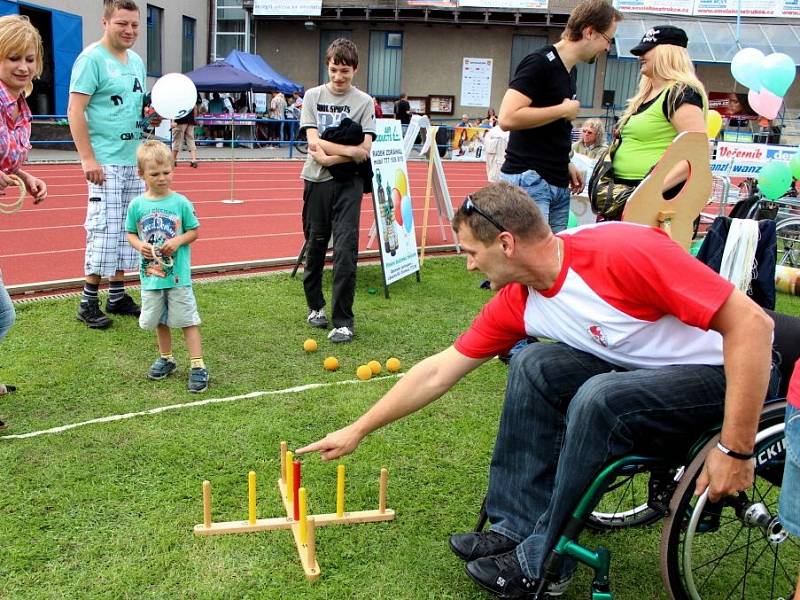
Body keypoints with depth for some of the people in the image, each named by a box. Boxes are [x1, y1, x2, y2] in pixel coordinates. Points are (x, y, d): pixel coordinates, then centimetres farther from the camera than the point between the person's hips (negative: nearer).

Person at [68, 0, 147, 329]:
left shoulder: (137, 61, 15)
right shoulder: (92, 58, -9)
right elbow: (75, 111, -13)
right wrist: (87, 159, -19)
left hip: (135, 161, 8)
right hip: (106, 163, -8)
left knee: (127, 229, 11)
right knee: (104, 229, -8)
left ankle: (117, 295, 21)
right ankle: (88, 302, 3)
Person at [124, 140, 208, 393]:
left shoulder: (181, 202, -7)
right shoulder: (137, 205, -1)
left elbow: (194, 231, 1)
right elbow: (131, 234, 8)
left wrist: (178, 241, -17)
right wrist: (139, 245, -13)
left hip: (178, 275, -3)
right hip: (151, 274, 3)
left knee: (187, 319, -1)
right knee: (159, 320, 17)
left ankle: (198, 366, 3)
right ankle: (166, 359, 34)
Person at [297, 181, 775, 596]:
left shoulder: (625, 251, -29)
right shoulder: (516, 303, -6)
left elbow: (751, 322, -28)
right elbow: (437, 373, 2)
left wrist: (736, 450, -27)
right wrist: (357, 430, 6)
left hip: (722, 372, -6)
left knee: (599, 398, -29)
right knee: (534, 366, -9)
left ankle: (542, 560, -11)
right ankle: (516, 525, -1)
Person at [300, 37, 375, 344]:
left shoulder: (364, 102, 2)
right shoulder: (313, 96, 6)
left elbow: (364, 151, -7)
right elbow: (313, 141, -6)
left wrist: (330, 157, -13)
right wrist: (348, 150, -14)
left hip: (348, 183, -2)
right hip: (316, 181, 2)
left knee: (345, 251, -9)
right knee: (315, 245, 10)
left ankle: (343, 321, -4)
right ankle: (315, 305, 30)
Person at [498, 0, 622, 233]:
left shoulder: (567, 74, 16)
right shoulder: (539, 63, -10)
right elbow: (508, 117, -22)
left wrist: (566, 164, 14)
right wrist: (564, 111, -12)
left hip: (559, 185, 9)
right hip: (529, 180, -9)